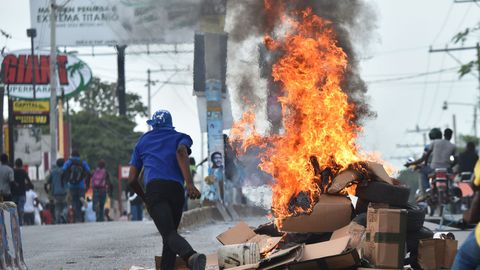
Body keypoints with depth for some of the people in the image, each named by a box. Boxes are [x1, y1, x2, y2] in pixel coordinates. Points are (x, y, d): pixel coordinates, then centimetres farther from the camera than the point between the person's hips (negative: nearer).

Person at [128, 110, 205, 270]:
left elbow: (132, 180, 24)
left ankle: (191, 256, -48)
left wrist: (144, 198, 41)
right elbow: (181, 153, -3)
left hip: (153, 187, -1)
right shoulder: (180, 137, 25)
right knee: (170, 233, 17)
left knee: (169, 234, -19)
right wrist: (190, 183, -14)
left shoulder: (143, 141, 30)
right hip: (176, 189, 1)